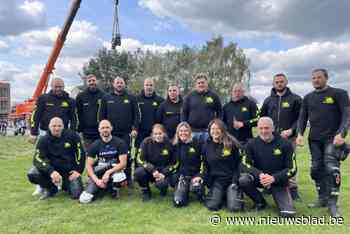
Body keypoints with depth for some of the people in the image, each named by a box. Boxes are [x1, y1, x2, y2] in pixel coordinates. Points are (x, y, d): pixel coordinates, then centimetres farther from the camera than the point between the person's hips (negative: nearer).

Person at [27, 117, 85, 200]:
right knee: (32, 174, -25)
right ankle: (50, 188, 4)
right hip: (53, 169, 1)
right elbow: (38, 159, -17)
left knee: (76, 194, -15)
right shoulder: (44, 140, -7)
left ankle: (65, 185, 21)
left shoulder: (72, 135, -7)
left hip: (69, 171, 0)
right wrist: (51, 171, -33)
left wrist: (78, 170, -6)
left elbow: (80, 153, 0)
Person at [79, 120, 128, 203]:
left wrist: (108, 172, -26)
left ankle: (114, 189, -2)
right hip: (98, 174, 2)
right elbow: (89, 165, -2)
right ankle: (100, 188, 14)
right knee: (84, 199, -17)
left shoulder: (120, 143, -6)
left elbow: (123, 163, -14)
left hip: (115, 170, -1)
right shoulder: (95, 145, 1)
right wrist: (96, 180, -17)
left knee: (119, 177, -39)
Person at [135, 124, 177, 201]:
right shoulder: (146, 142, -9)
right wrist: (153, 171, -22)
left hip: (164, 171, -1)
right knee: (138, 172, -29)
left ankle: (163, 187, 11)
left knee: (161, 184, -31)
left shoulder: (169, 144, -9)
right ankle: (145, 191, 2)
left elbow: (174, 163, -2)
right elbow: (141, 160, -11)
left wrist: (163, 174, -15)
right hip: (149, 170, 1)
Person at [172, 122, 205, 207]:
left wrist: (200, 175, -11)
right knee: (178, 202, -14)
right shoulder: (175, 145, 4)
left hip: (196, 174, -2)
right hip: (181, 175, 2)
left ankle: (200, 193, 1)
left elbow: (203, 161, -2)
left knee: (195, 187, -35)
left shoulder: (196, 143, -4)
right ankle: (185, 190, 18)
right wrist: (175, 176, 3)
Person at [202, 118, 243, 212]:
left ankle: (237, 193, 17)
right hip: (216, 180, 2)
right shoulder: (206, 145, 3)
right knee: (212, 206, -15)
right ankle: (222, 195, 18)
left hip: (231, 179, -2)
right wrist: (209, 184, 3)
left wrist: (235, 180, -9)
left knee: (234, 208, -16)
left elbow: (238, 163, 0)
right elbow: (206, 166, 9)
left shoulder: (231, 143, -5)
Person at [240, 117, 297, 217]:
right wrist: (260, 175, -28)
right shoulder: (252, 144, -6)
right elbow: (246, 164, -10)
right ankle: (260, 202, 1)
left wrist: (273, 178, -23)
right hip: (258, 177, 2)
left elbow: (292, 169, -9)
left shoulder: (285, 144, -9)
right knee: (243, 180, -29)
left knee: (288, 213, -19)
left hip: (278, 181, -2)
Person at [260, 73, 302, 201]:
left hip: (289, 137, -3)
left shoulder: (295, 99, 4)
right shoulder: (268, 100, 14)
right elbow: (262, 118, 16)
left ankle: (292, 189, 6)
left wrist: (291, 130, -12)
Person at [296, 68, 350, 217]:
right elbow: (302, 117, 11)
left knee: (331, 168, -15)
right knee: (317, 169, 6)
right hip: (314, 139, 5)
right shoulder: (308, 98, 13)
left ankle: (332, 203, -5)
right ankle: (322, 198, 19)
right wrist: (300, 134, -4)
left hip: (332, 138, -4)